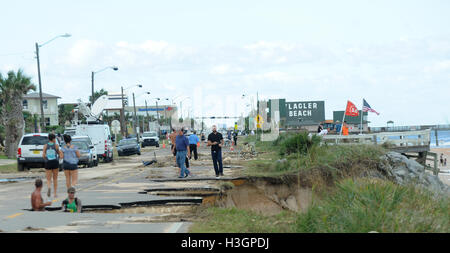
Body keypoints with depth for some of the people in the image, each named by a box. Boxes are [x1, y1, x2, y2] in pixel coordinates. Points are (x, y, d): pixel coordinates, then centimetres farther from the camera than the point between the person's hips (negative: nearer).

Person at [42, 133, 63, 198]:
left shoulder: (45, 146, 2)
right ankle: (55, 193, 14)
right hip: (55, 162, -1)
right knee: (55, 179, 13)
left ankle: (49, 187, -29)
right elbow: (59, 154, 4)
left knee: (48, 179, 4)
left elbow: (43, 155, -3)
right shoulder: (56, 145, -2)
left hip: (48, 163, 1)